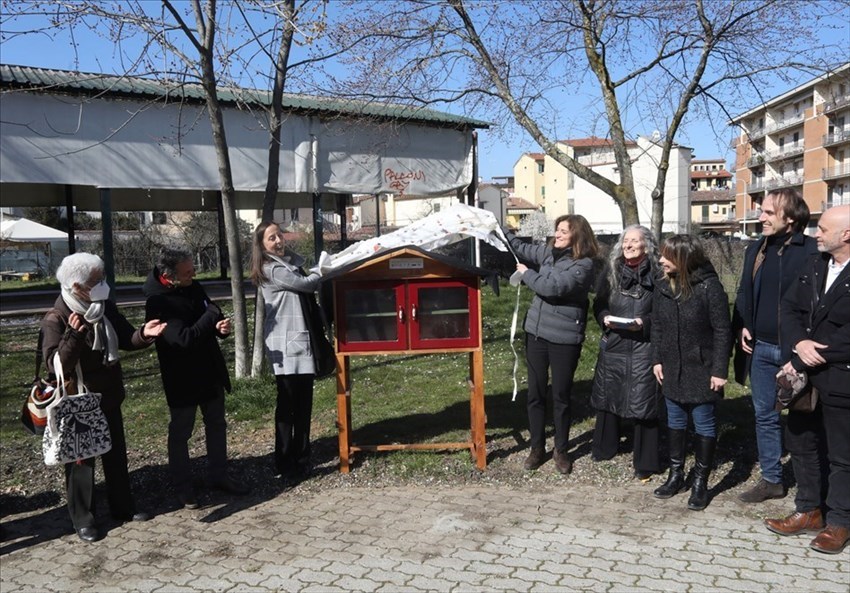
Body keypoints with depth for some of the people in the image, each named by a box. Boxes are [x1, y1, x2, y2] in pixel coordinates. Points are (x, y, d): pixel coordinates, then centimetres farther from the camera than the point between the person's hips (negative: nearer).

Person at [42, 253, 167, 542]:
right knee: (80, 459, 5)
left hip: (109, 397, 7)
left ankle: (122, 506, 31)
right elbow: (56, 364, -25)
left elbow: (125, 340, 8)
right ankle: (82, 518, 19)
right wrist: (74, 335, -40)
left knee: (116, 453, 16)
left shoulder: (105, 307, 0)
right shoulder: (56, 319, -18)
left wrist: (144, 334, -14)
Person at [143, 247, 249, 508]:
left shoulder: (192, 287, 0)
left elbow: (212, 317, 12)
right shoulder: (158, 302, -22)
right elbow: (184, 338, -31)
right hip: (183, 378, -7)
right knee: (180, 433, 8)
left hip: (210, 371, 7)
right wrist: (213, 316, -22)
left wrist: (220, 326, -11)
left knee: (217, 425, 16)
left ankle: (219, 476, 31)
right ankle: (182, 486, 23)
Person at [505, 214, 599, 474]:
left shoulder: (583, 264, -14)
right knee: (535, 394, 12)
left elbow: (552, 287, -23)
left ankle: (561, 450, 25)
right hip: (536, 333, 6)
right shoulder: (549, 252, 6)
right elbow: (520, 248, 19)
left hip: (564, 338, -6)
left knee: (561, 396, 7)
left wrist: (526, 273, -9)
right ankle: (537, 448, 26)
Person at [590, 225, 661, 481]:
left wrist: (645, 323, -18)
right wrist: (604, 318, -6)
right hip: (612, 345, 4)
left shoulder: (657, 275, -6)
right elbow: (598, 304, 13)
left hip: (643, 349, -4)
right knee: (607, 397, 14)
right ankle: (604, 448, 34)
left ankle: (645, 462, 14)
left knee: (643, 403, -1)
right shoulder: (611, 273, 6)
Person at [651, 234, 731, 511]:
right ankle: (676, 474, 29)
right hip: (672, 369, 6)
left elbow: (722, 330, -14)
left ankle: (701, 481, 19)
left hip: (701, 371, -6)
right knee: (675, 421, 15)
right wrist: (657, 359, 5)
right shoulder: (664, 287, 2)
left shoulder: (709, 287, -16)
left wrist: (719, 370, -15)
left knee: (703, 424, 6)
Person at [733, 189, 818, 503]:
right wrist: (742, 326, 4)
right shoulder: (756, 250, 8)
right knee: (765, 415, 14)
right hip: (761, 348, 6)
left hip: (794, 351, -6)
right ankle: (771, 480, 26)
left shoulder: (811, 252, -12)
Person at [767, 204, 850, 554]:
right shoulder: (814, 266, 7)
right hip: (806, 377, 7)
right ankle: (809, 511, 34)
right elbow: (789, 308, 5)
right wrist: (799, 343, -15)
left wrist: (800, 363, -17)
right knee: (801, 444, 18)